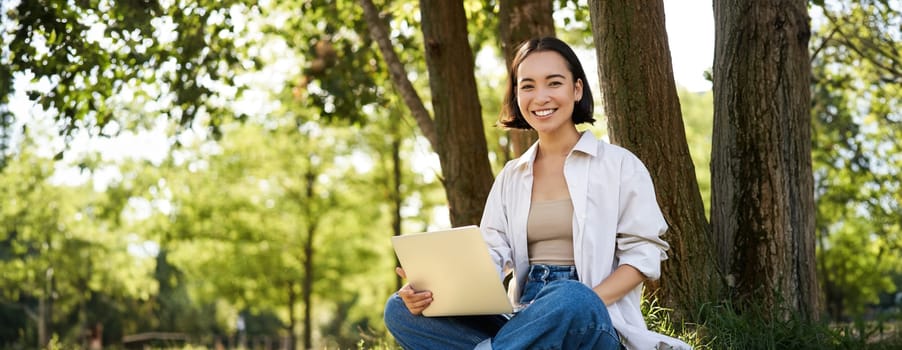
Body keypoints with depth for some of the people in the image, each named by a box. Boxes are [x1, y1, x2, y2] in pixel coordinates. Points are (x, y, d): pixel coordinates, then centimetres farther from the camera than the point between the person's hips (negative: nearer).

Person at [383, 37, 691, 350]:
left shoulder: (618, 165, 5)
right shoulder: (511, 176, 18)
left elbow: (644, 253, -2)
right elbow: (491, 255, 7)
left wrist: (583, 303, -20)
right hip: (525, 321, 5)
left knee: (571, 300, -42)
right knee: (400, 310, -17)